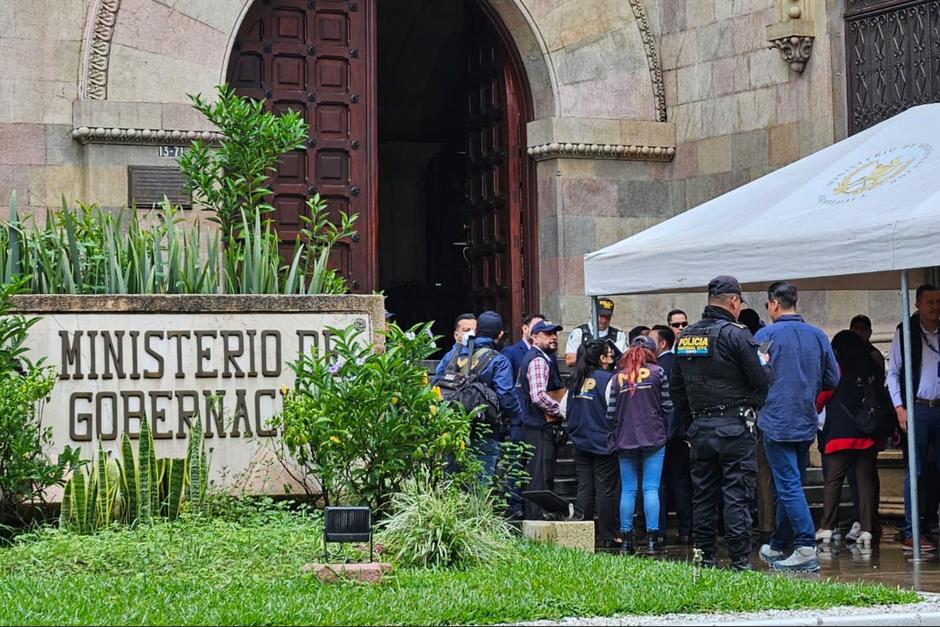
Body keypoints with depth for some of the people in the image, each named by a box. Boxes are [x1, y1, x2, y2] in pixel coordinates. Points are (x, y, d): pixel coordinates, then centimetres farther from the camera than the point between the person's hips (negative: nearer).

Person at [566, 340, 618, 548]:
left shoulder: (576, 380, 5)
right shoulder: (608, 379, -13)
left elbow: (564, 409, 10)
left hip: (581, 443, 6)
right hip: (603, 443, -5)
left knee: (584, 490, 9)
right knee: (605, 491, 0)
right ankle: (606, 537, 3)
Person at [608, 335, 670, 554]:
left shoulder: (619, 376, 5)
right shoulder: (657, 372, 0)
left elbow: (611, 412, 2)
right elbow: (667, 405, 1)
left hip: (625, 439, 2)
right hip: (653, 438, -2)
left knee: (628, 490, 6)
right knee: (651, 488, -2)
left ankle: (626, 538, 6)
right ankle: (652, 538, -6)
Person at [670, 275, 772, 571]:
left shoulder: (685, 338, 9)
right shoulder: (736, 335, -11)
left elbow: (675, 387, 15)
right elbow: (762, 380, -11)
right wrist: (766, 364, 10)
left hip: (700, 428, 6)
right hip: (735, 427, -6)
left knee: (703, 496, 10)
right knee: (737, 496, -3)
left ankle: (704, 559, 13)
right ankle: (739, 561, -4)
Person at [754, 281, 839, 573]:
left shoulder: (765, 335, -8)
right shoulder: (818, 336, 5)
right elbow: (832, 380, 7)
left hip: (776, 421, -6)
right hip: (807, 423, 6)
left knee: (789, 486, -7)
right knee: (791, 485, 15)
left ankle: (807, 550, -15)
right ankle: (778, 546, 26)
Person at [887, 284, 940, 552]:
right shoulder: (905, 332, 2)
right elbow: (893, 373, 3)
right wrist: (900, 408, -6)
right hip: (917, 409, -3)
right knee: (915, 472, -3)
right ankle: (911, 533, -1)